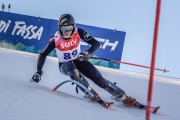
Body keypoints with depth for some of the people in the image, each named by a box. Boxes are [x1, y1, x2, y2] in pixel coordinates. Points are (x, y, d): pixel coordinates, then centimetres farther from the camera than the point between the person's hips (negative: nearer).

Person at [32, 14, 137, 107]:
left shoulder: (78, 32, -21)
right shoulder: (56, 40, -22)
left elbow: (96, 43, -20)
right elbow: (43, 55, -12)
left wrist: (88, 53, -39)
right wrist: (38, 72, -18)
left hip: (78, 60, 1)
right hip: (64, 65, -1)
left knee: (98, 78, -14)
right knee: (71, 69, -38)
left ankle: (123, 97, -8)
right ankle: (91, 92, -26)